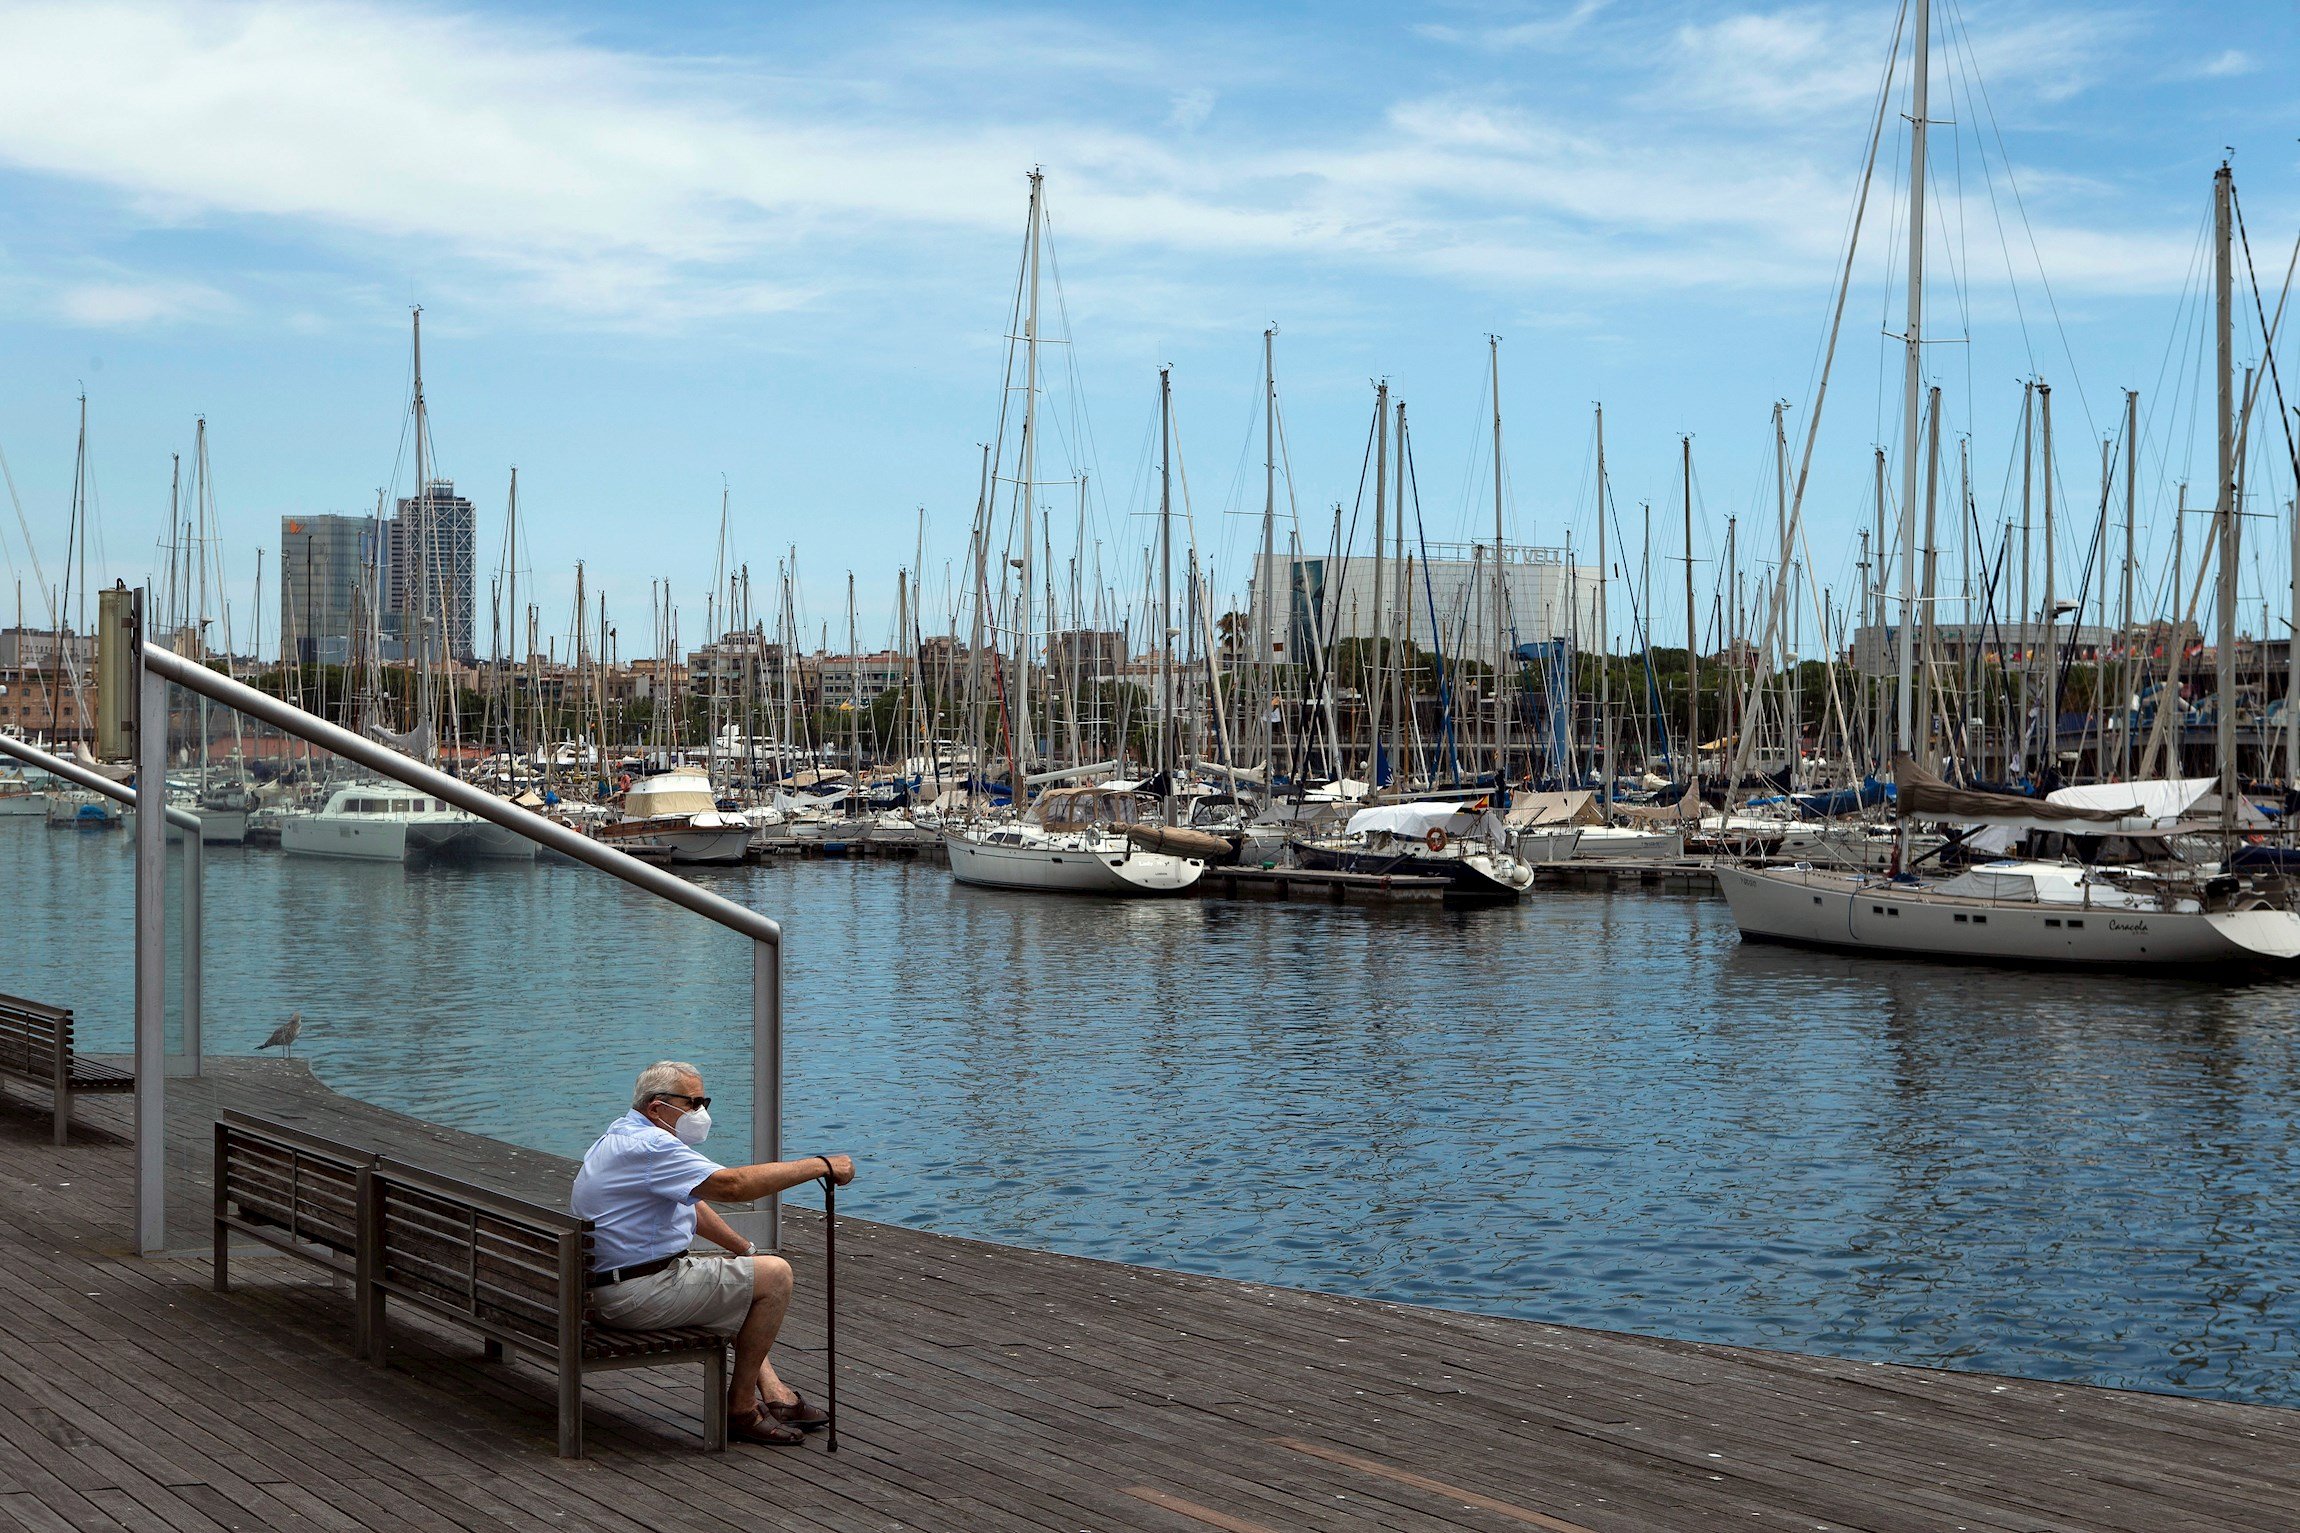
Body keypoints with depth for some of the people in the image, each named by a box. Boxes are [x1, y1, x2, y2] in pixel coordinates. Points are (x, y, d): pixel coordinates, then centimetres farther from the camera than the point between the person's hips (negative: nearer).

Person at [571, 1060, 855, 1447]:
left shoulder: (625, 1136, 16)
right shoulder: (649, 1146, -19)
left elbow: (691, 1202, 26)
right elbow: (732, 1185, -28)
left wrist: (746, 1251, 26)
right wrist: (820, 1166, -22)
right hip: (638, 1295, -11)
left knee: (750, 1276, 29)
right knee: (774, 1275, -10)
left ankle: (771, 1392, 24)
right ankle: (741, 1409, -3)